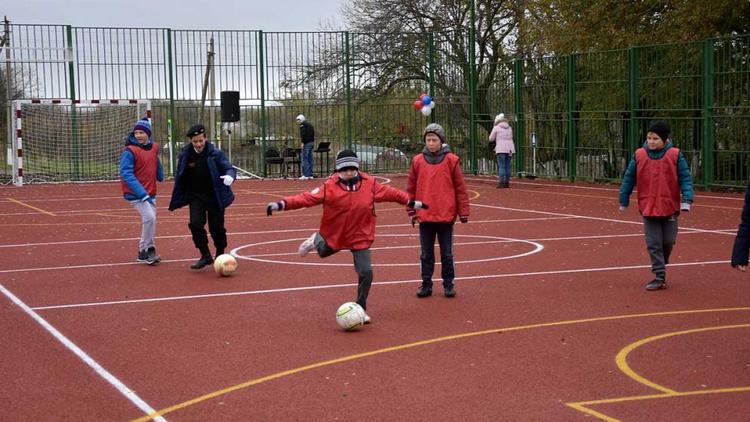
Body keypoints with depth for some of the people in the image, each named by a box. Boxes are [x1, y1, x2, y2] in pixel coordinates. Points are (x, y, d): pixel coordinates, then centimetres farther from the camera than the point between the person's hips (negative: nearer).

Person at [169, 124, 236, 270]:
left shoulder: (215, 154, -8)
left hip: (215, 197, -1)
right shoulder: (185, 155, -2)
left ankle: (220, 256, 27)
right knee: (195, 224, -17)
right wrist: (177, 199, 11)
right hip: (196, 197, 1)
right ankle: (206, 256, -2)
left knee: (217, 228, 4)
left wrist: (229, 176, -36)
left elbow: (229, 167, -11)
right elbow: (179, 177, 8)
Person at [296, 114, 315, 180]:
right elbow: (313, 133, 20)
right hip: (311, 142, 9)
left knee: (304, 159, -7)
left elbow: (303, 134, -18)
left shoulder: (302, 125, -7)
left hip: (306, 143, -9)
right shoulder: (309, 124, 20)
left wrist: (303, 142, -19)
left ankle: (305, 175, -11)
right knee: (310, 159, 12)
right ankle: (310, 175, 13)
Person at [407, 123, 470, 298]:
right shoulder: (418, 161, 2)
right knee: (426, 254, 10)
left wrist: (463, 212, -3)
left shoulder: (451, 160, -3)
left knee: (447, 253, 8)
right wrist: (412, 211, 4)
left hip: (446, 216, -2)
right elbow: (411, 188, 6)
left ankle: (448, 284, 18)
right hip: (424, 216, 2)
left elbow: (460, 188, -2)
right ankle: (426, 284, 18)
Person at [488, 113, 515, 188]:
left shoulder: (496, 128, 0)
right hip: (510, 148, 5)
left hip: (501, 149, -5)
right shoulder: (509, 128, 16)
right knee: (507, 166, 7)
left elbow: (491, 139, 5)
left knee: (501, 166, -6)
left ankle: (501, 182, -12)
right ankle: (507, 183, 6)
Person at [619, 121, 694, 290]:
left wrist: (686, 200, -18)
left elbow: (686, 178, -7)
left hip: (670, 208, -1)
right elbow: (628, 179, 5)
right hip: (648, 208, 1)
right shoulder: (639, 155, -2)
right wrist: (624, 201, 8)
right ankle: (660, 277, 3)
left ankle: (661, 266, 36)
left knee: (668, 242, 8)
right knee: (653, 244, -1)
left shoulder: (675, 155, -6)